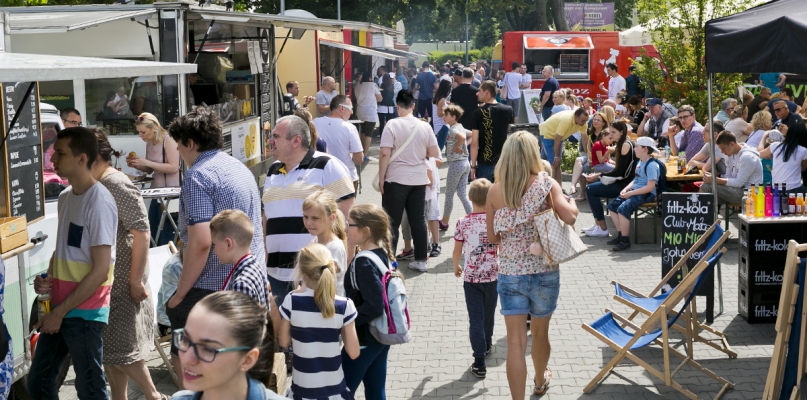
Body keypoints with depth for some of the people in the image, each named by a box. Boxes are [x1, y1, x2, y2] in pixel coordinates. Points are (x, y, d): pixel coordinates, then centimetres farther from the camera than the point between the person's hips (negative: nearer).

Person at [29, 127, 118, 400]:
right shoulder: (65, 197, 9)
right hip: (59, 309, 8)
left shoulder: (99, 203, -17)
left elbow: (100, 270, -19)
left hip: (84, 313, -8)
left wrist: (60, 312, -15)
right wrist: (47, 279, 0)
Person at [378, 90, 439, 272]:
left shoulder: (392, 125, -11)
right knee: (418, 221, 12)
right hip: (419, 180, 4)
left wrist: (381, 178, -7)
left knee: (392, 222, 4)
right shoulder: (424, 126, -1)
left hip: (396, 180, -4)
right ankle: (420, 260, 17)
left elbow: (385, 154, -15)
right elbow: (434, 153, 3)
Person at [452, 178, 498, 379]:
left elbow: (456, 252, -2)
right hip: (492, 276, 2)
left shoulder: (463, 223, -9)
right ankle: (486, 346, 44)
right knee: (488, 314, 22)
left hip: (471, 277, -2)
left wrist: (456, 267, 17)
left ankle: (480, 362, -4)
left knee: (476, 318, 1)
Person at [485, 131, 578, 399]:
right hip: (544, 272, 0)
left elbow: (492, 237, 2)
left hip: (509, 273, 0)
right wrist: (572, 202, -1)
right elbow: (569, 217, -22)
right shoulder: (546, 184, -9)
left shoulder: (495, 191, -4)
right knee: (540, 332, 22)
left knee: (516, 341, 0)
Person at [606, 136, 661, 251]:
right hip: (635, 191, 10)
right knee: (612, 205, 3)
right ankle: (620, 234, 7)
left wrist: (630, 193, -20)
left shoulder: (651, 165, -17)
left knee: (623, 208, -28)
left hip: (646, 194, -10)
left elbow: (650, 187, -22)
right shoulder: (640, 162, 14)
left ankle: (625, 240, -18)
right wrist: (626, 189, 2)